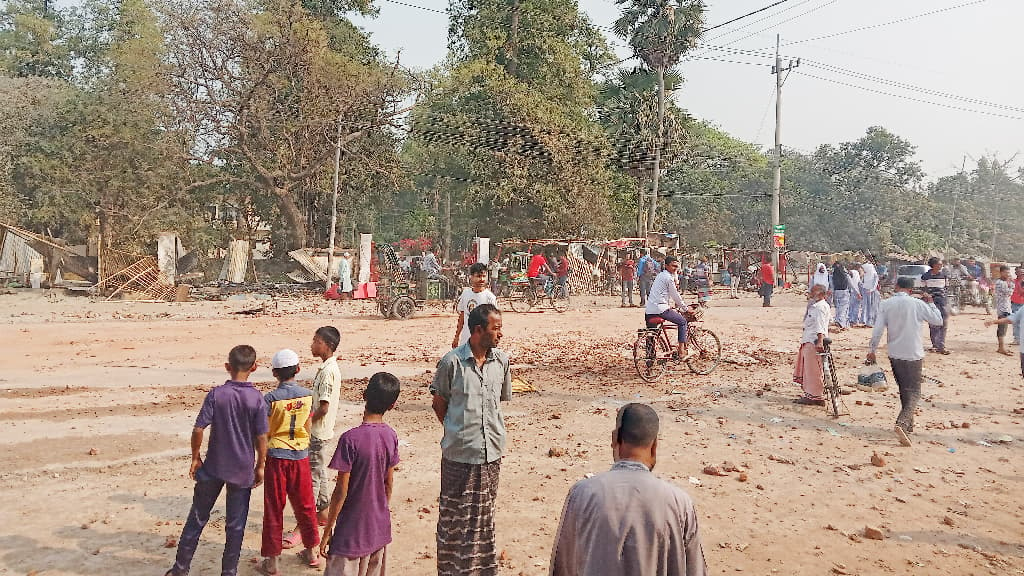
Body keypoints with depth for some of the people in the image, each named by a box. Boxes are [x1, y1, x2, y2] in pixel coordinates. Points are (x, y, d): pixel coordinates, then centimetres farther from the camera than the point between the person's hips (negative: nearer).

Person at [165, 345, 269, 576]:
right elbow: (261, 438, -9)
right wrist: (260, 466, 4)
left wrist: (195, 458, 4)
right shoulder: (257, 398, -11)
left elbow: (198, 430, -11)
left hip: (213, 468, 1)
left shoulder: (216, 394, -10)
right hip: (242, 470, -1)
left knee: (197, 518, 16)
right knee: (235, 526, 11)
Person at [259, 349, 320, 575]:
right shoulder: (307, 395, -2)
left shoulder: (270, 398, -13)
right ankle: (311, 552, 28)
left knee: (274, 509, 6)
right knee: (305, 505, 16)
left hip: (277, 457, -3)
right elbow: (307, 429, 6)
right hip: (301, 455, 4)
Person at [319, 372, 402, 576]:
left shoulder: (351, 439, -20)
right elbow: (389, 483, 6)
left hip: (352, 533, -5)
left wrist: (327, 531, -6)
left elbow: (341, 491, -16)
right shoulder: (391, 436, -4)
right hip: (380, 529, 6)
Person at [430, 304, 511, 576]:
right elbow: (439, 401, 1)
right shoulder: (452, 361, -11)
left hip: (491, 452, 4)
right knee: (454, 515, 8)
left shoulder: (502, 361, 1)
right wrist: (455, 430, 3)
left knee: (484, 515, 17)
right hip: (459, 453, -4)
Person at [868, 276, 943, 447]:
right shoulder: (918, 304, -8)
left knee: (904, 389, 19)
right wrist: (930, 303, 16)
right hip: (913, 354, -3)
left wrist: (872, 350, 3)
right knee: (914, 392, -1)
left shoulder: (886, 305, -2)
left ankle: (908, 425, 27)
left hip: (894, 354, 3)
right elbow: (938, 321, 4)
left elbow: (878, 330, -5)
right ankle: (902, 423, -22)